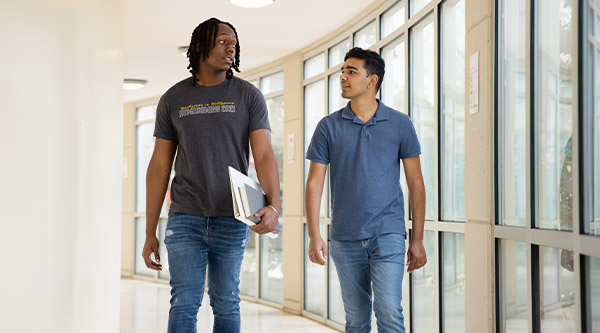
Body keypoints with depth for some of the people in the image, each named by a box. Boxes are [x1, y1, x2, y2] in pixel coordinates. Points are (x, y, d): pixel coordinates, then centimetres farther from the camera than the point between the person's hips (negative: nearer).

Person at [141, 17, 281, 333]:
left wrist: (274, 205, -27)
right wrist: (150, 233, 5)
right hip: (185, 219, 1)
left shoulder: (248, 96, 2)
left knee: (226, 305, 8)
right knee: (184, 304, -2)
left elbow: (264, 155, -8)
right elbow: (159, 166, 7)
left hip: (231, 220, 0)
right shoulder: (174, 99, 5)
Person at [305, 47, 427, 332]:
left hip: (388, 235, -2)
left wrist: (417, 240, 1)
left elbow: (416, 183, 5)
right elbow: (314, 183, 3)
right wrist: (314, 236, -7)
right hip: (345, 239, 2)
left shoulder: (400, 124, 2)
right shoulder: (329, 126, 4)